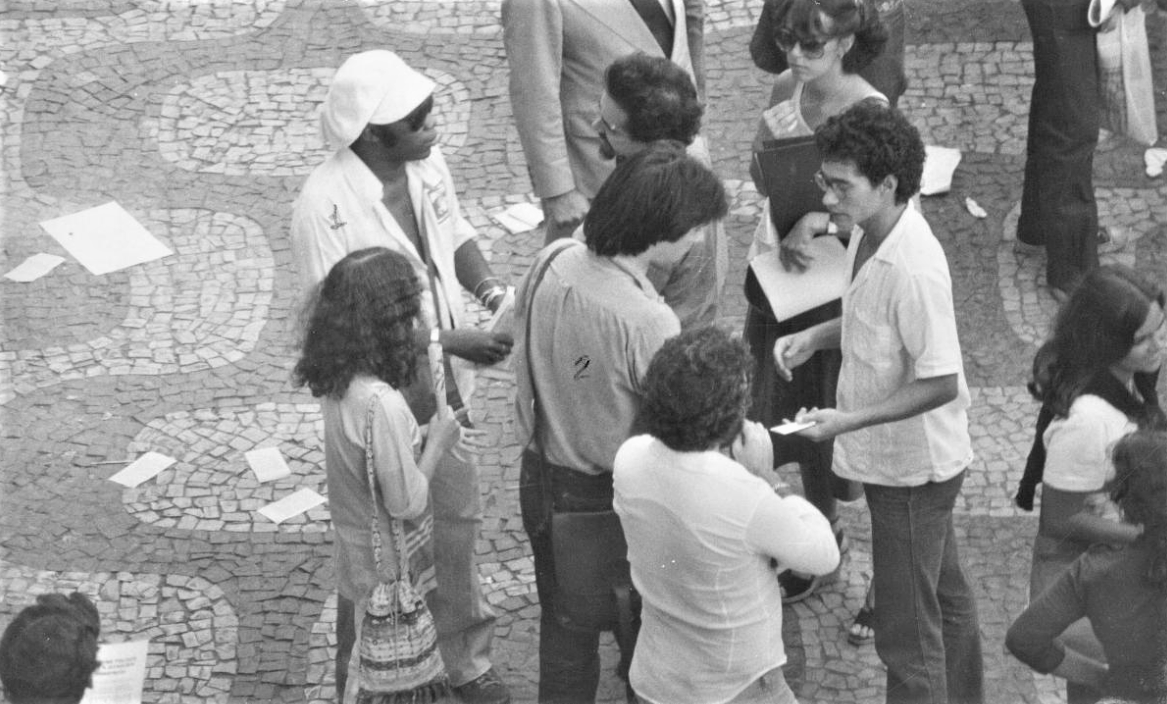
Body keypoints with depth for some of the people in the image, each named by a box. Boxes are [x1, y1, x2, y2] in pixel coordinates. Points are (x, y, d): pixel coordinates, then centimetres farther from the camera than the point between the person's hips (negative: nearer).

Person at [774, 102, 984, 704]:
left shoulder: (914, 271, -32)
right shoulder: (869, 232, -4)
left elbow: (939, 383, -27)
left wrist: (848, 421, -29)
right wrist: (815, 336, -2)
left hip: (911, 469, -10)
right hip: (896, 457, 10)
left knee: (906, 632, 1)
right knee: (945, 596, 27)